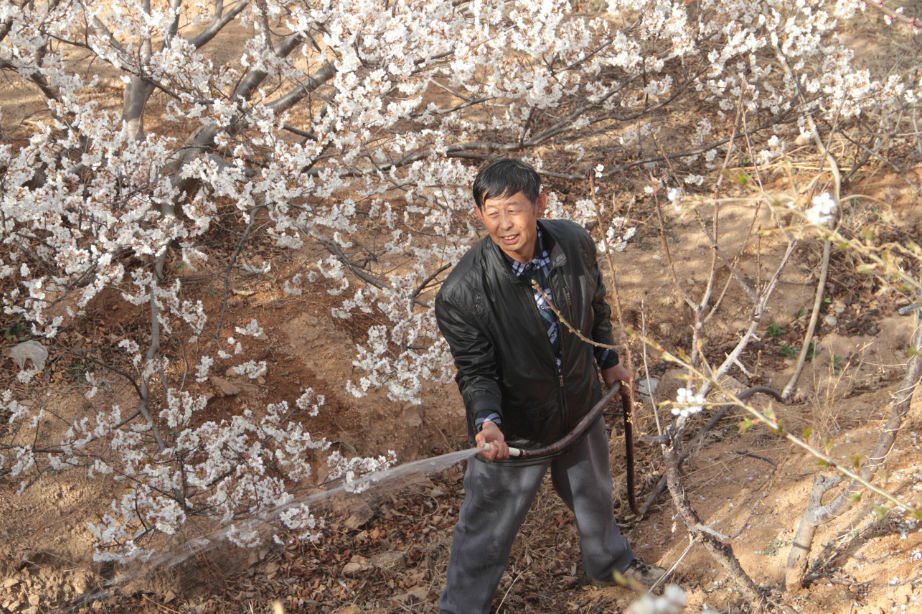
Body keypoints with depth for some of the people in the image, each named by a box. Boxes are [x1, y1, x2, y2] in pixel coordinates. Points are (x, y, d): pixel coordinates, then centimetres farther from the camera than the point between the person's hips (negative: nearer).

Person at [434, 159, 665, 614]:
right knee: (488, 529, 10)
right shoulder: (462, 293, -31)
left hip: (581, 408, 5)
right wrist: (486, 422, -39)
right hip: (514, 429, -5)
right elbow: (476, 371, -21)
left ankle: (610, 563, 61)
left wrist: (607, 362, 16)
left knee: (593, 494, 31)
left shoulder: (576, 243, -17)